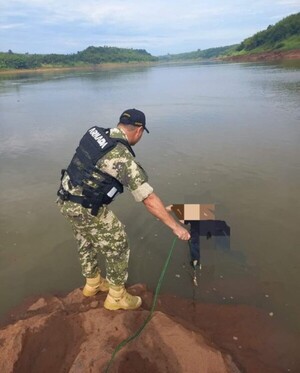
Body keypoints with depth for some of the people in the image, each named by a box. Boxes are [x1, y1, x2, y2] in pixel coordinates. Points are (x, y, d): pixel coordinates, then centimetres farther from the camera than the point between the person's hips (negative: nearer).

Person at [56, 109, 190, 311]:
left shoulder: (95, 133, 1)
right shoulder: (124, 157, -23)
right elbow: (149, 199, -23)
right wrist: (175, 226, -16)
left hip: (67, 199, 9)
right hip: (86, 209, -9)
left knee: (86, 242, 26)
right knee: (117, 245, 8)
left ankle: (93, 283, 48)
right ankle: (117, 297, 25)